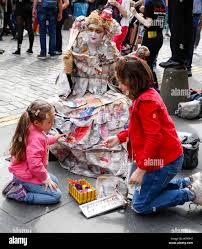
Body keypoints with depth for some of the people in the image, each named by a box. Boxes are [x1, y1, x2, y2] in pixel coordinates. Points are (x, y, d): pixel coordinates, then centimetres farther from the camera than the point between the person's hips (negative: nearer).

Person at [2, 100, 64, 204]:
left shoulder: (31, 129, -1)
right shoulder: (36, 138, -31)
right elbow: (35, 164, -33)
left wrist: (53, 138, 21)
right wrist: (45, 179, -19)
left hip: (22, 172, 10)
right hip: (27, 177, -10)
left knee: (55, 182, 23)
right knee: (56, 195, -8)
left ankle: (19, 184, 13)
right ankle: (22, 195, -7)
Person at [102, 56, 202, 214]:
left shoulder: (146, 101, -24)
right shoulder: (146, 95, 7)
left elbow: (154, 137, -27)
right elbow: (140, 128, 17)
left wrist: (141, 169, -23)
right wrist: (119, 138, 10)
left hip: (163, 161, -10)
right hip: (165, 156, 10)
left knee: (140, 206, 1)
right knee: (145, 188, 23)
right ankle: (189, 183, 21)